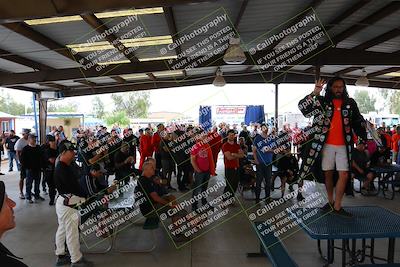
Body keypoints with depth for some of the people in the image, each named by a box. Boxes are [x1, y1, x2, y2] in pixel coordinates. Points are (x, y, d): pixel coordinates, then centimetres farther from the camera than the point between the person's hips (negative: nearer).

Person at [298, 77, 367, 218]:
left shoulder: (350, 103, 6)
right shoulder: (322, 101, 0)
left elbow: (358, 121, 9)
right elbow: (302, 106, -12)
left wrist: (366, 137, -2)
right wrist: (314, 93, -24)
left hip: (343, 146, 1)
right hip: (327, 145, -1)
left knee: (344, 175, -4)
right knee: (328, 174, 9)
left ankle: (337, 206, 6)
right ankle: (330, 201, 25)